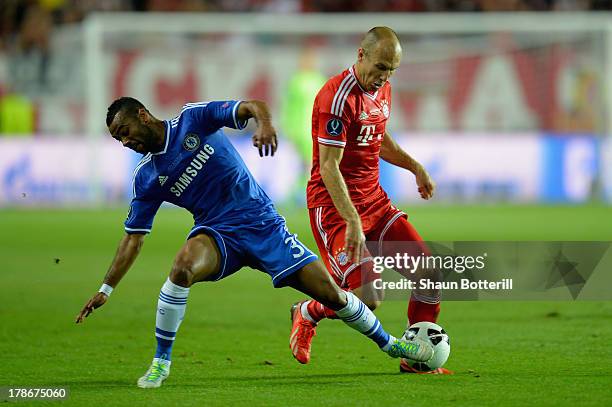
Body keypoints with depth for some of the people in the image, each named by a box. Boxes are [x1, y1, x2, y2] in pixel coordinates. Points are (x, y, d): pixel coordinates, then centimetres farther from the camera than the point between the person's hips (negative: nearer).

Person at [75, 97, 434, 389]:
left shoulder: (195, 118, -5)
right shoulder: (146, 177, 3)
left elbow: (252, 107, -14)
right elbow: (134, 238, 7)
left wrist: (264, 121, -38)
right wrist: (106, 290, 0)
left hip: (263, 223, -1)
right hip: (217, 233, 1)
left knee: (332, 294, -4)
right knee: (183, 266, -34)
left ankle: (388, 343, 22)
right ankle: (161, 362, -21)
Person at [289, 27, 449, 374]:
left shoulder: (382, 89, 9)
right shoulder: (338, 97, -20)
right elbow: (328, 167, -24)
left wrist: (416, 167, 21)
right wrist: (352, 222, -31)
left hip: (374, 198, 9)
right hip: (334, 204, -9)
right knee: (368, 297, -18)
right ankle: (307, 314, 12)